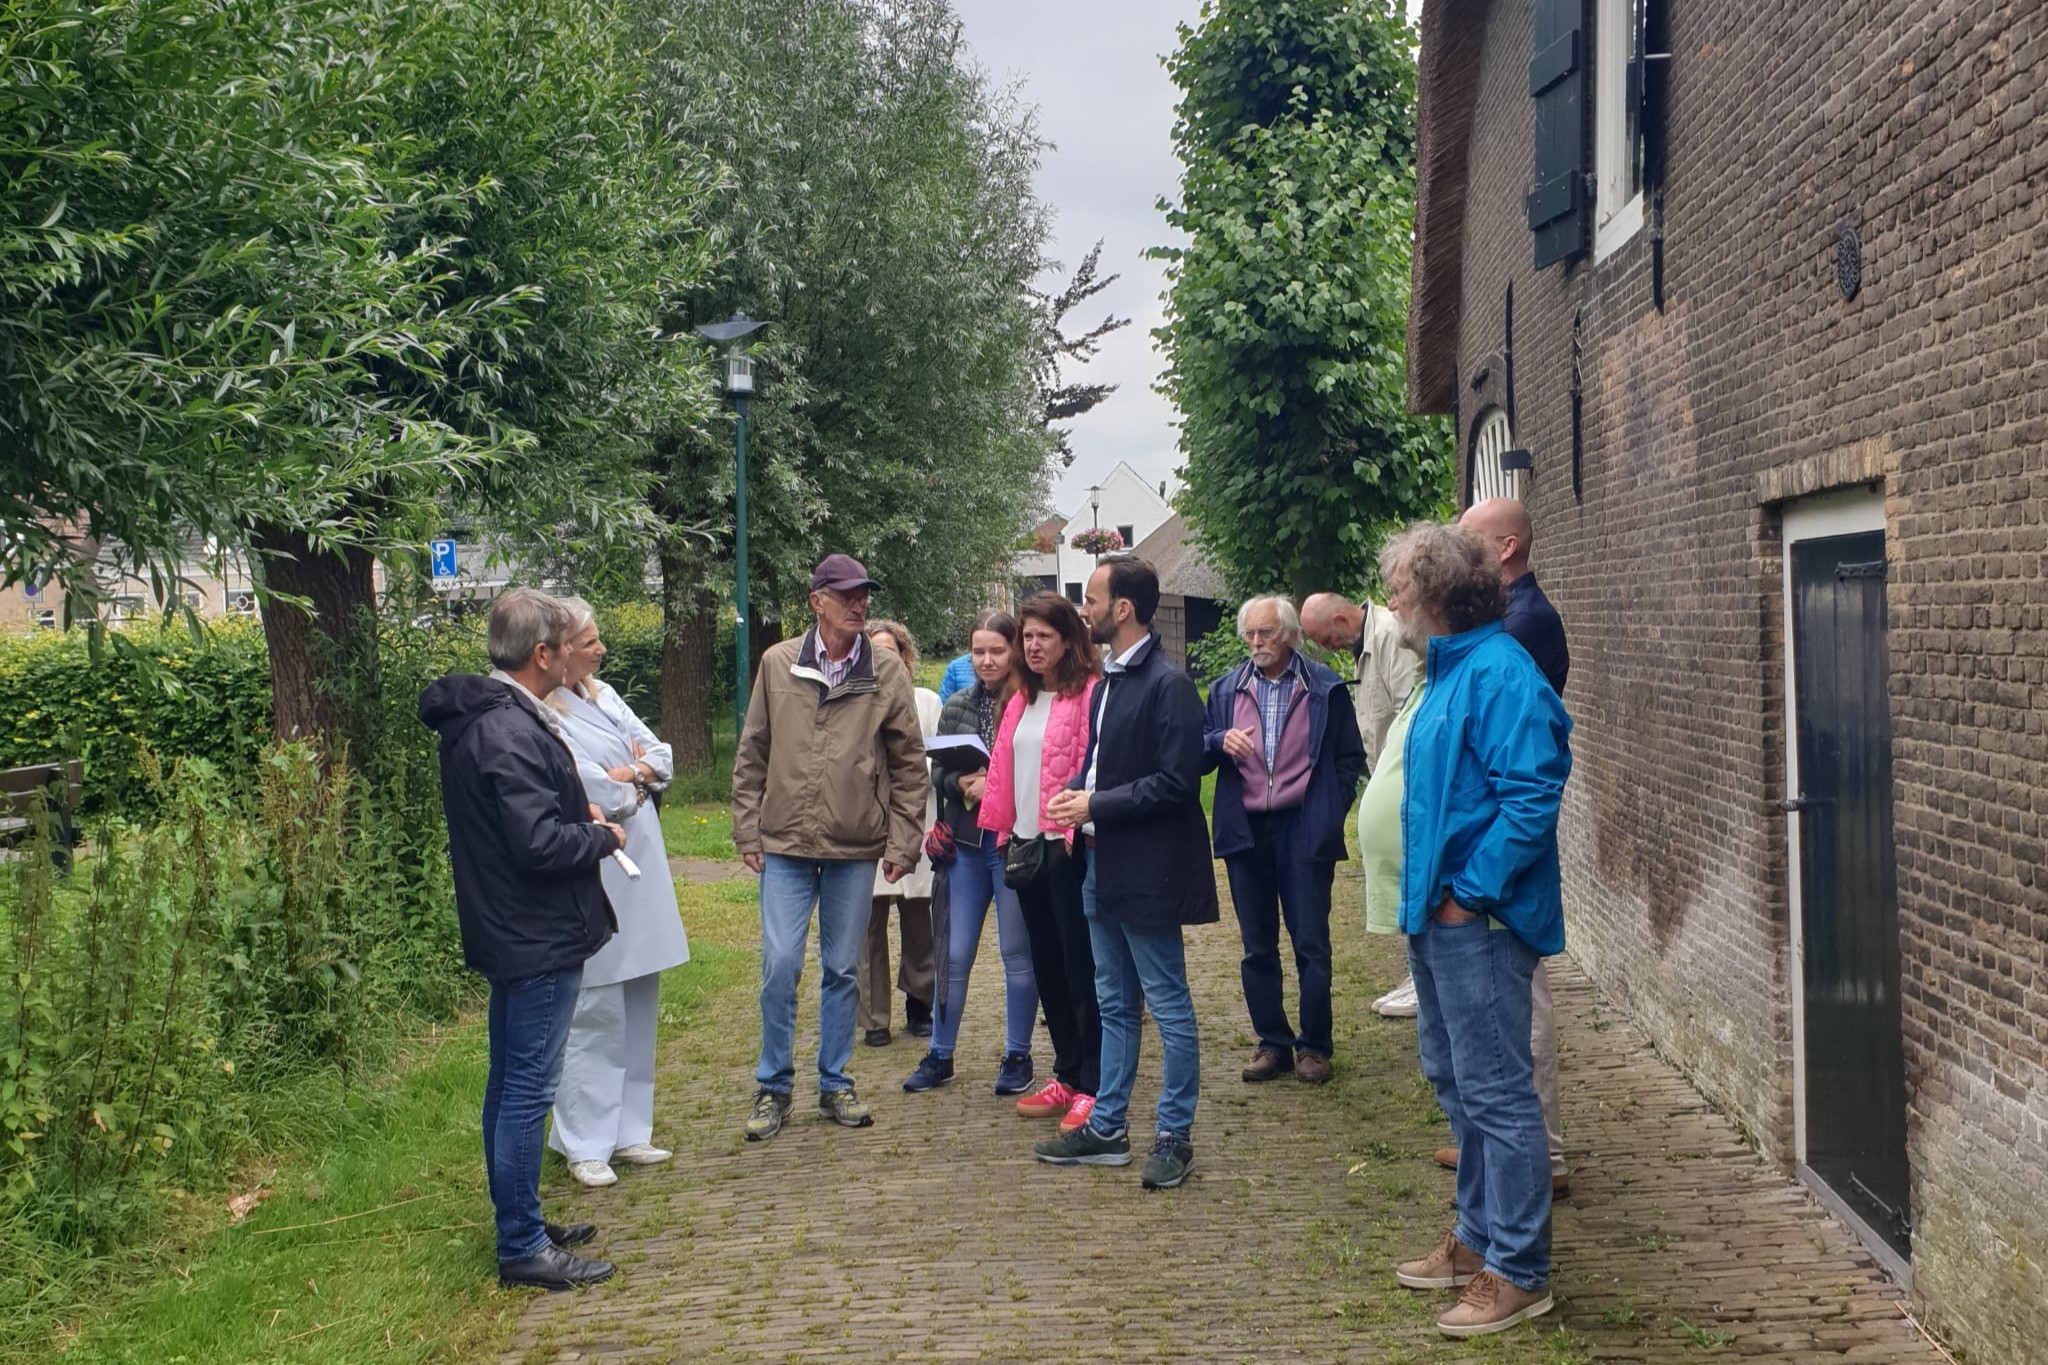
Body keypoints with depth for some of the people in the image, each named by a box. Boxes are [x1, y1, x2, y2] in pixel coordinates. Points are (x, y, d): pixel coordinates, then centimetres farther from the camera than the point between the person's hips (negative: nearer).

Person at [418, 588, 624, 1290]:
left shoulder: (475, 719, 11)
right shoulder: (512, 733, -23)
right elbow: (540, 844, -27)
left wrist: (578, 816, 9)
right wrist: (604, 837, -10)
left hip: (508, 934, 11)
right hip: (538, 939, -11)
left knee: (510, 1084, 18)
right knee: (527, 1091, -3)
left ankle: (521, 1223, 31)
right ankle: (523, 1247, 4)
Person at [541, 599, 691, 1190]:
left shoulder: (604, 697, 14)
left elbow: (660, 756, 12)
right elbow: (586, 792, -19)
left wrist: (630, 774, -8)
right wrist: (633, 786, -1)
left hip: (640, 871, 8)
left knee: (638, 1009, 13)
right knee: (596, 1013, -5)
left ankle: (627, 1130, 23)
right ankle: (586, 1145, 5)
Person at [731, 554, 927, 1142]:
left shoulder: (887, 671, 0)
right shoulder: (777, 664, 1)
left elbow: (909, 762, 3)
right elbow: (751, 756, 6)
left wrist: (903, 841, -1)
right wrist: (747, 830, 2)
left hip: (856, 849, 0)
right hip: (785, 845, 0)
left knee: (842, 970, 10)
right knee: (780, 966, -3)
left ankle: (835, 1083, 23)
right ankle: (773, 1086, 13)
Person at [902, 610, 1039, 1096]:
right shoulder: (957, 706, 7)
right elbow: (938, 771, 9)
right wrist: (964, 783, -10)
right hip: (966, 842, 4)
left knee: (1017, 954, 7)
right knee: (954, 954, 10)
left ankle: (1017, 1056, 20)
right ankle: (940, 1055, 21)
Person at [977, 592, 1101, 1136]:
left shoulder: (1089, 694, -10)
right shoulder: (1021, 700, 15)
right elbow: (1004, 768, 15)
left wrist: (1079, 832, -19)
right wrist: (1003, 832, 9)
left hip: (1068, 846, -8)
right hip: (1028, 845, 8)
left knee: (1082, 967, -2)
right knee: (1047, 967, 14)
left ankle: (1093, 1087, 6)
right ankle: (1065, 1077, 24)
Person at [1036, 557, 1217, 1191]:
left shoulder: (1169, 684, -15)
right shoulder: (1108, 680, 12)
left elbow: (1177, 781, -20)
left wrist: (1097, 805, -18)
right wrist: (1078, 791, 1)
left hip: (1146, 870, -9)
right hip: (1103, 865, 9)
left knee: (1169, 1006, 2)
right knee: (1115, 1005, 16)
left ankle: (1175, 1136, 11)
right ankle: (1106, 1128, 25)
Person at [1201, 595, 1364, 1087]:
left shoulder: (1325, 688, 2)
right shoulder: (1225, 690, 11)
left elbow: (1350, 757, 5)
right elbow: (1200, 755, 10)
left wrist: (1331, 812, -4)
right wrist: (1221, 742, -12)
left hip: (1304, 830, -3)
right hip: (1245, 830, 3)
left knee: (1311, 944, 0)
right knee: (1257, 948, 8)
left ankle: (1313, 1047, 11)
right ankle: (1272, 1043, 18)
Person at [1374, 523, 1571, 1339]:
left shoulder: (1499, 672, -17)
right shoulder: (1447, 671, 13)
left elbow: (1532, 794, -23)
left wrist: (1470, 892, -20)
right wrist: (1425, 891, 14)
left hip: (1478, 920, -10)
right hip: (1438, 914, 10)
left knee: (1496, 1094, -3)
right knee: (1457, 1085, 18)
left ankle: (1518, 1272, 6)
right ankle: (1478, 1238, 31)